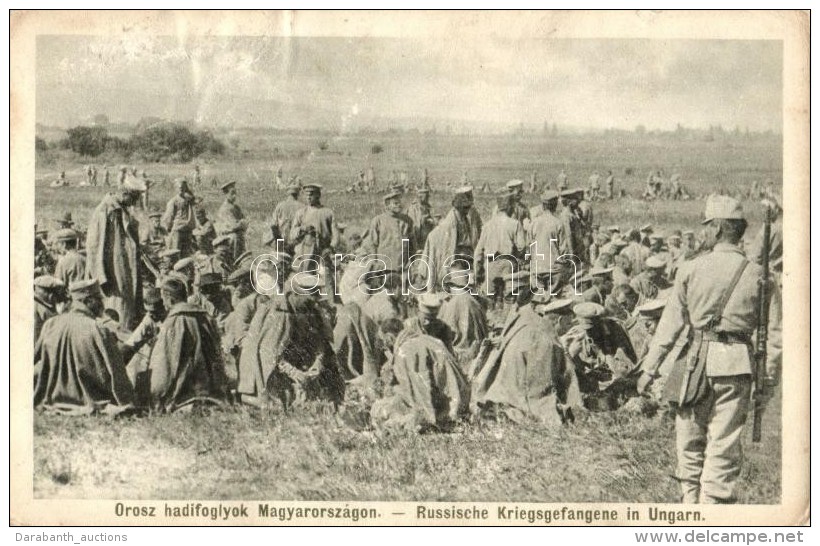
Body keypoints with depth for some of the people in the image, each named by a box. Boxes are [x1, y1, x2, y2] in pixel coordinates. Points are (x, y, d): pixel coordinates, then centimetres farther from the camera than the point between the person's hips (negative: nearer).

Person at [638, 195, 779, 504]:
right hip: (737, 364, 0)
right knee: (724, 445, 5)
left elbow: (671, 322, 0)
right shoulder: (756, 274, 0)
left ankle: (690, 504, 23)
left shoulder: (692, 269, -1)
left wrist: (650, 368, 6)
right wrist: (769, 378, 11)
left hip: (699, 360, 0)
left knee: (690, 438, 15)